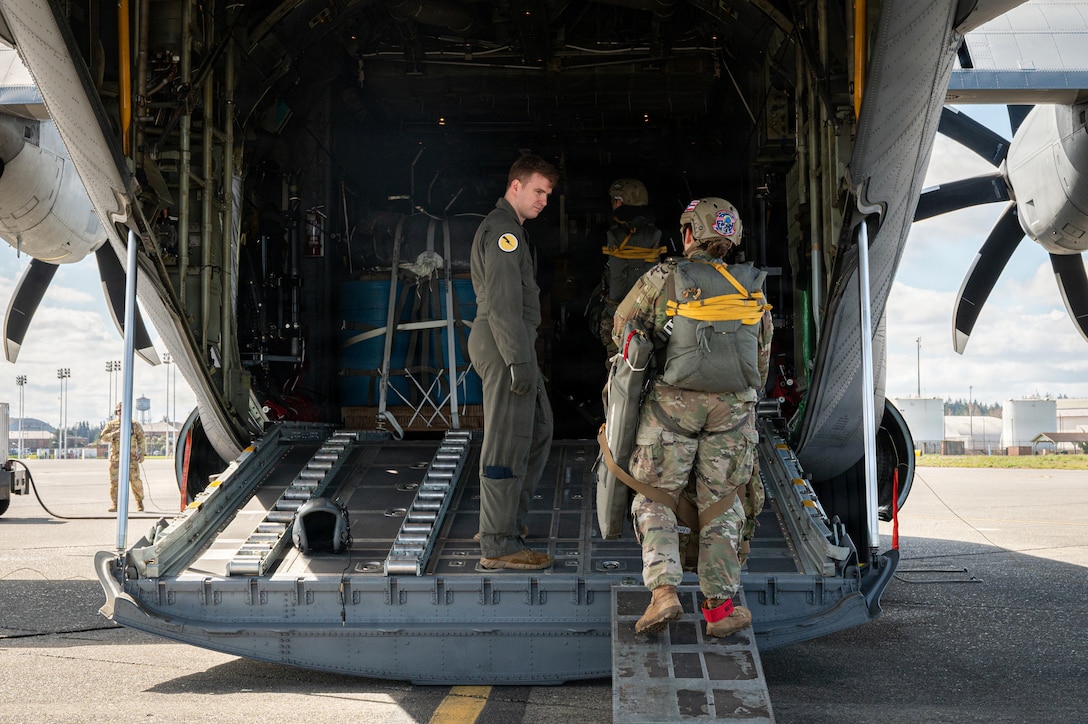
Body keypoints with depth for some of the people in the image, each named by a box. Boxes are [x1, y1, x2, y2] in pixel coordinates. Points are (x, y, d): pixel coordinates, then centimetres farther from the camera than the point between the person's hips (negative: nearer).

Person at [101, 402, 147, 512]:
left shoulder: (135, 425, 6)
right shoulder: (111, 424, 7)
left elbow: (141, 439, 9)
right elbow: (104, 437, -1)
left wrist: (141, 453, 1)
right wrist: (114, 434, -18)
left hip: (131, 458, -1)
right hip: (116, 458, 1)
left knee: (135, 480, -3)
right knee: (114, 481, -4)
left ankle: (139, 501, 17)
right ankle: (114, 505, 1)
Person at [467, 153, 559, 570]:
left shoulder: (508, 229, 22)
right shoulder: (503, 230, -13)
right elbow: (503, 302, -21)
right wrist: (519, 360, -24)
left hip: (513, 345, 11)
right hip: (505, 345, -11)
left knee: (539, 430, 18)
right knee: (507, 443, -8)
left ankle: (510, 518, 25)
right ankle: (498, 545, -4)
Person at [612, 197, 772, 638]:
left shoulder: (664, 278, 3)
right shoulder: (752, 288, 12)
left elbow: (622, 327, 15)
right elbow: (763, 356, 19)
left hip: (674, 402, -2)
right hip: (734, 405, 2)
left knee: (656, 501, 8)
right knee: (719, 506, 11)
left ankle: (663, 591, -9)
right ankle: (721, 607, 6)